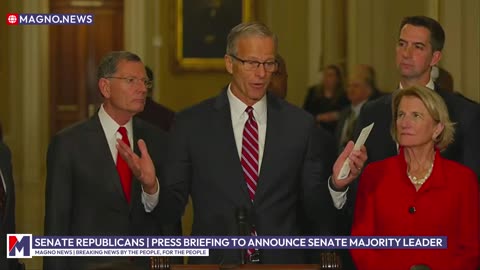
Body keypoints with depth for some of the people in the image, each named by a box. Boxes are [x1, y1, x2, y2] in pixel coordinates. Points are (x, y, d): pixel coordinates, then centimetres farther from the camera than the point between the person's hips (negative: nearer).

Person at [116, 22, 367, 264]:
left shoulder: (299, 123, -1)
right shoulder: (191, 123, -4)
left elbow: (313, 205, 2)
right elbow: (172, 207, -3)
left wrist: (336, 183, -16)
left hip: (281, 260, 1)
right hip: (214, 260, -1)